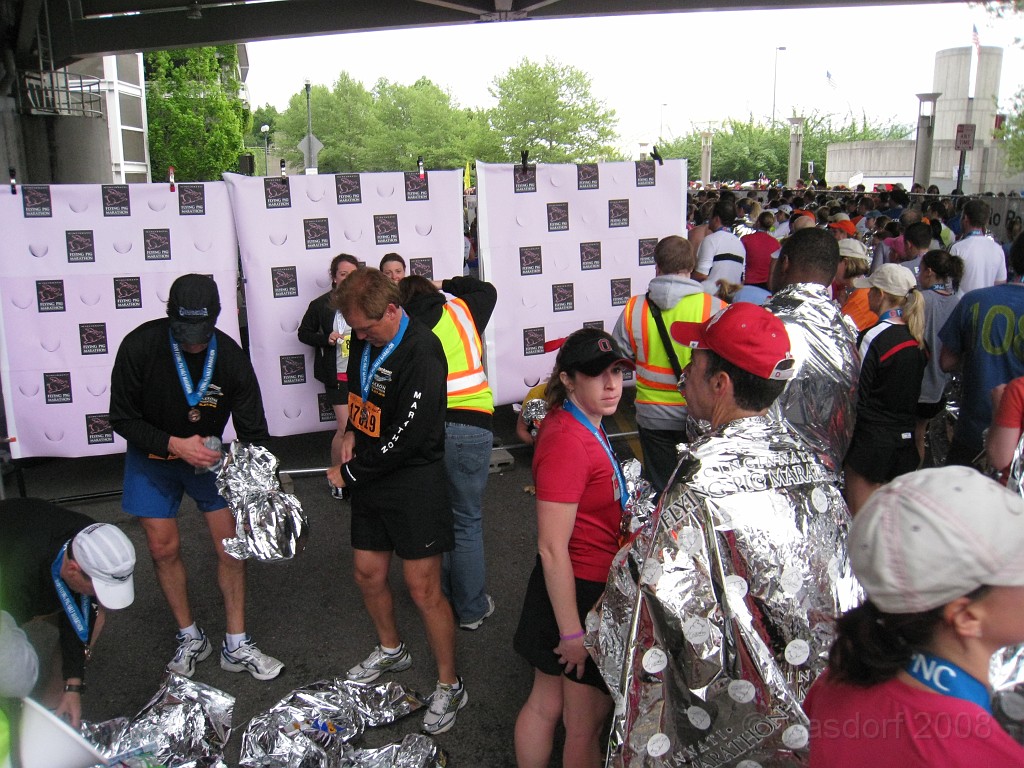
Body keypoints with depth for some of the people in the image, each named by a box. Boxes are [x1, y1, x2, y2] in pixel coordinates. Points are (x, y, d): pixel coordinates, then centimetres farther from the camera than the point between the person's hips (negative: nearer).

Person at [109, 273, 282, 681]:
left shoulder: (231, 356, -22)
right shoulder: (139, 347, -24)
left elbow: (253, 433, -16)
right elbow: (123, 419, -16)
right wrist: (175, 444, -30)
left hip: (208, 455, 1)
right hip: (152, 457, 0)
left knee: (231, 543, -2)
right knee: (164, 547, 2)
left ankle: (236, 645, 12)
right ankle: (190, 637, 24)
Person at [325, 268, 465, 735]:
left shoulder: (422, 354, -24)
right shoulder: (365, 338, 3)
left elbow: (405, 438, -23)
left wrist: (349, 473, -12)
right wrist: (352, 432, 3)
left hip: (414, 481, -8)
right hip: (370, 478, 8)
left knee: (423, 589, -2)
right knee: (367, 572, 17)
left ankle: (449, 687, 16)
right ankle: (390, 650, 43)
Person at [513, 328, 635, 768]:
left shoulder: (582, 424, 4)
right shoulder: (567, 443, -27)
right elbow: (552, 549, -27)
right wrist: (573, 634, -22)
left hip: (595, 586, 9)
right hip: (580, 592, -9)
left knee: (545, 704, 23)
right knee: (587, 722, 11)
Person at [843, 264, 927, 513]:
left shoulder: (874, 337, -16)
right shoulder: (917, 339, 5)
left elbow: (856, 394, -15)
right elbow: (914, 393, 11)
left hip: (870, 437, -7)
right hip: (906, 438, 7)